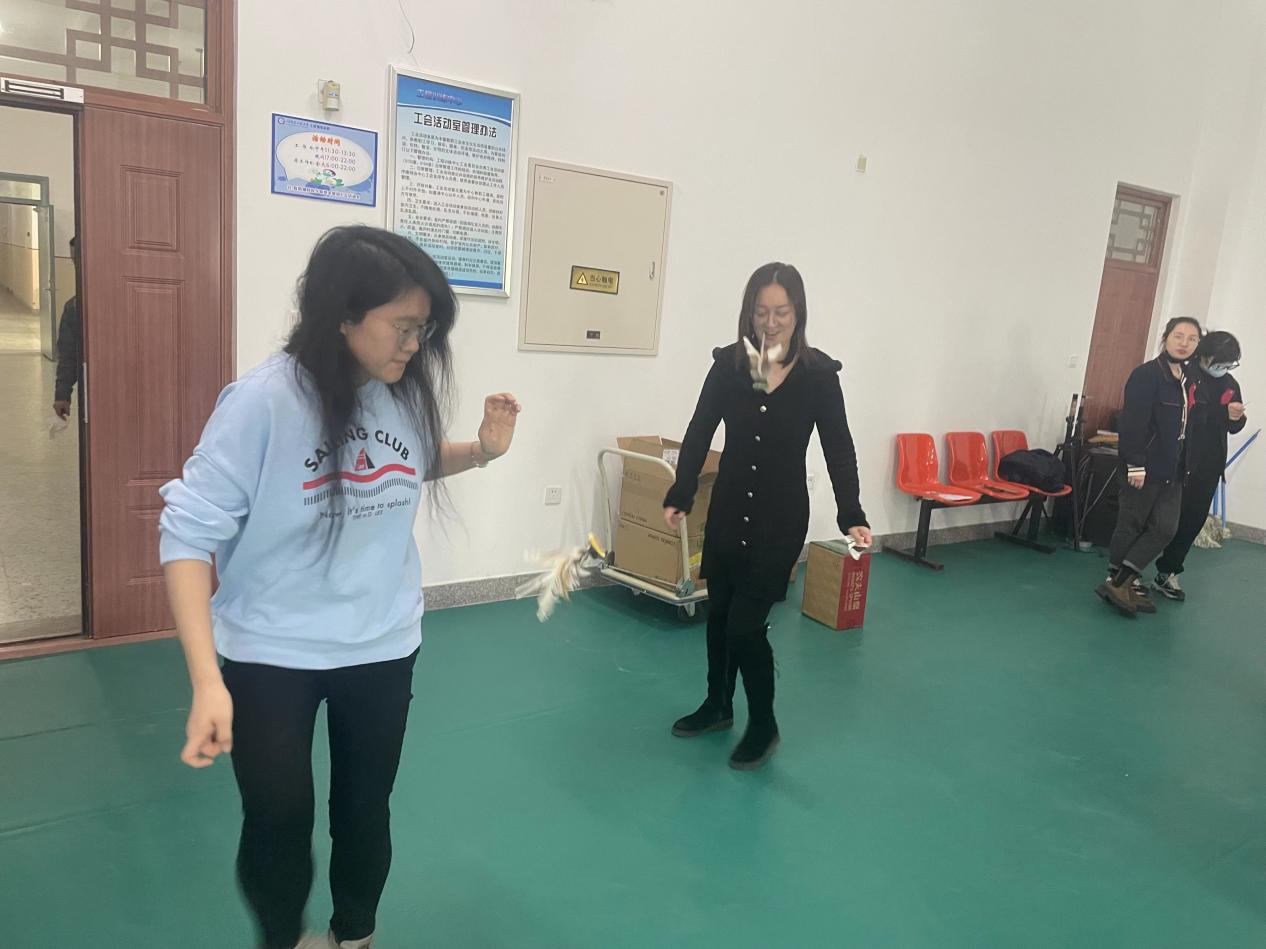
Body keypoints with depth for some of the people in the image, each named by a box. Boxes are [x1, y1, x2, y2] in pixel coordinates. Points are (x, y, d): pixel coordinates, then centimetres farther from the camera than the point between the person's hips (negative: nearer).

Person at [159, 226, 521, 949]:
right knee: (280, 822, 10)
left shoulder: (406, 392, -8)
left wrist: (483, 451, -8)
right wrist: (207, 683, -26)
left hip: (384, 647, 4)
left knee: (365, 811, 19)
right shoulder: (265, 401, -23)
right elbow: (189, 534, -20)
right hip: (271, 652, -4)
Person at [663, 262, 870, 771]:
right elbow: (699, 434, -2)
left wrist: (851, 516, -17)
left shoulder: (818, 374, -9)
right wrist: (679, 496, -10)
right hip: (728, 510, 4)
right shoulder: (728, 365, -3)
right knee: (719, 612, 16)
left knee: (746, 623, -6)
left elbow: (839, 449, -8)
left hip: (782, 517, -3)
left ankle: (764, 726, 18)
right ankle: (717, 706, 39)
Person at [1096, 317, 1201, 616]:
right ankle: (1121, 583, 14)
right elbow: (1132, 423, -19)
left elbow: (1185, 424, 16)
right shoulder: (1146, 375, -13)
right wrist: (1135, 464, -22)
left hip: (1172, 471, 8)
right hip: (1144, 469, -8)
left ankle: (1122, 583, 7)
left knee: (1164, 529, 3)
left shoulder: (1188, 379, 12)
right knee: (1131, 527, 2)